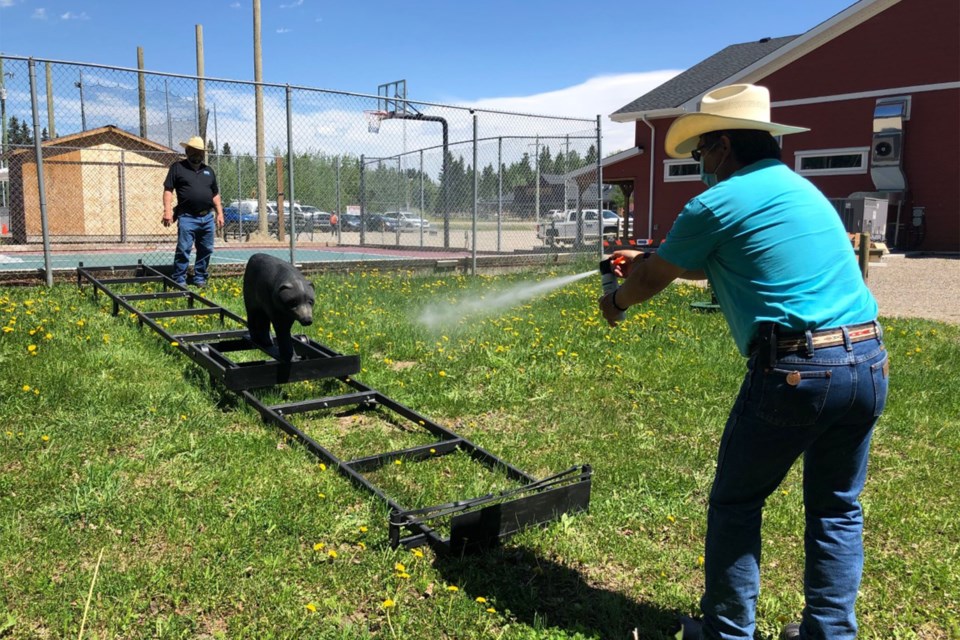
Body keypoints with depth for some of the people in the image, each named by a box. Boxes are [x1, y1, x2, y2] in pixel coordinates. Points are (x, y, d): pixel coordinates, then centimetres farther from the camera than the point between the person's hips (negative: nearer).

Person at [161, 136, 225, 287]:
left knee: (206, 250, 8)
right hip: (187, 218, -5)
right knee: (183, 250, -7)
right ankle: (179, 280, -1)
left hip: (208, 218, 5)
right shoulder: (177, 167, 4)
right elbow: (168, 190, -2)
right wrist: (167, 210, -13)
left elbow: (215, 194, 22)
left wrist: (220, 213, 14)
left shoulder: (208, 171, 19)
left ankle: (200, 279, 19)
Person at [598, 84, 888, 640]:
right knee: (838, 509, 18)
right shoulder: (799, 187, 20)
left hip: (796, 370, -7)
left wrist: (617, 300, 27)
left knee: (736, 506, 10)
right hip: (869, 363, 8)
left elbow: (654, 279, 7)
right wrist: (650, 262, 38)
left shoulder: (716, 203, -5)